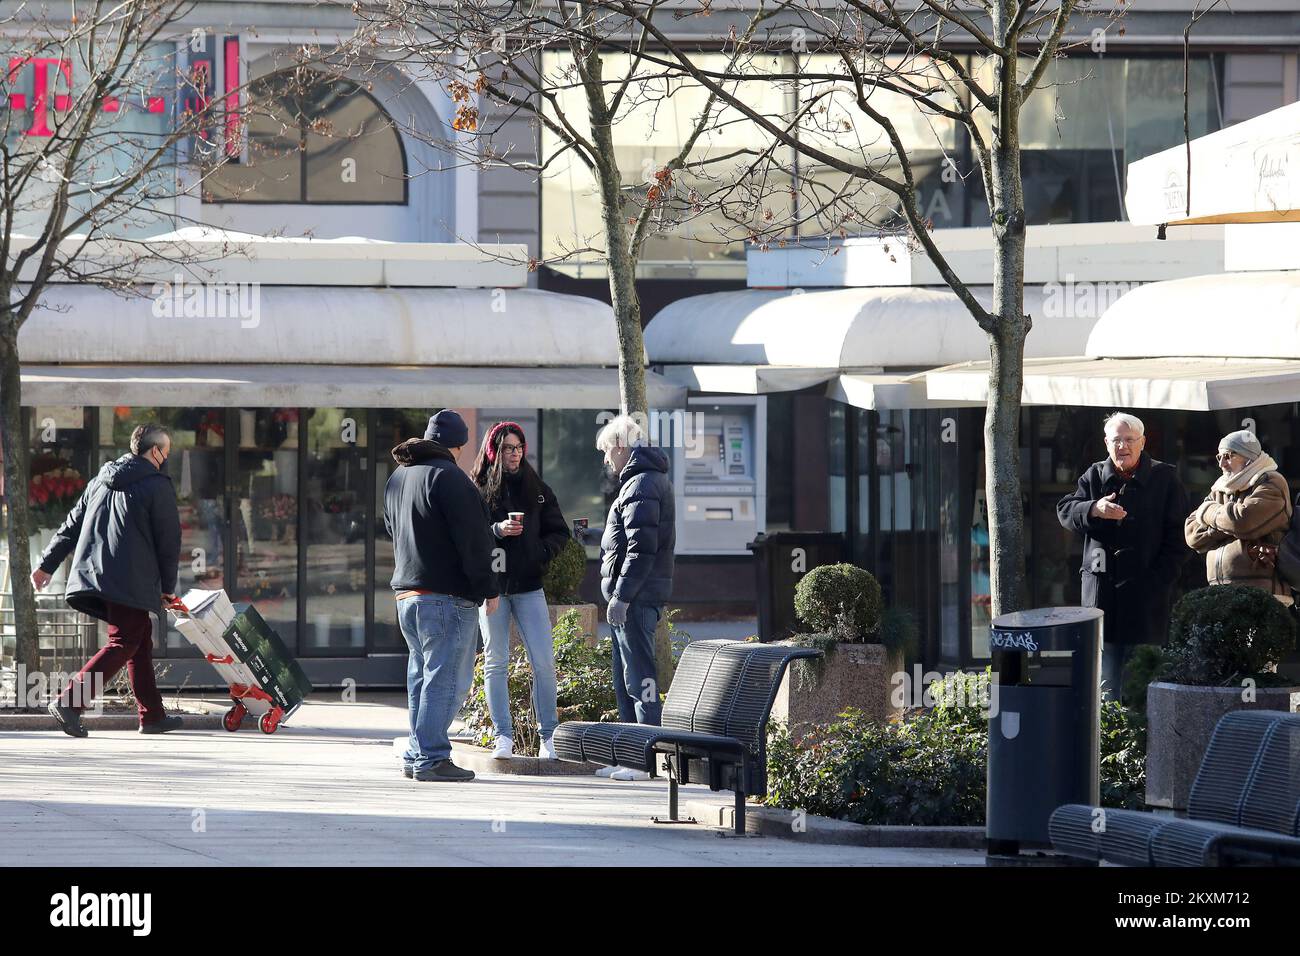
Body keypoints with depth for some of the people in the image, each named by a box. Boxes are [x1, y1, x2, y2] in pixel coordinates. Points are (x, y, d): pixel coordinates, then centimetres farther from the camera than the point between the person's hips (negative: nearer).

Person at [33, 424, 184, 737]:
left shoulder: (101, 481, 16)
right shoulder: (157, 485, -4)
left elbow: (72, 524, 18)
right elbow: (169, 540, -3)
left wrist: (47, 564, 20)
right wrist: (168, 587, 7)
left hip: (93, 572, 8)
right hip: (131, 579, -8)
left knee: (141, 641, 17)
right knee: (124, 643, -8)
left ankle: (152, 715, 20)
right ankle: (69, 701, -23)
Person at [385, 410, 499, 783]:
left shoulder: (397, 477, 16)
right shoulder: (448, 477, -13)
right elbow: (472, 540, -15)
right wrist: (487, 587, -9)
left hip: (406, 593, 9)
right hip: (447, 597, -9)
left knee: (422, 676, 16)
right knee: (445, 678, -7)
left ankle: (416, 756, 18)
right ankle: (431, 759, -10)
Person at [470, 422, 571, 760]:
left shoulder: (537, 490, 10)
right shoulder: (476, 491, 2)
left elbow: (559, 532, 14)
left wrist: (541, 553, -5)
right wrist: (497, 531, -18)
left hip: (528, 586, 2)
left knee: (544, 662, -5)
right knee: (495, 662, 1)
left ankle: (548, 736, 0)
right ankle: (503, 735, 5)